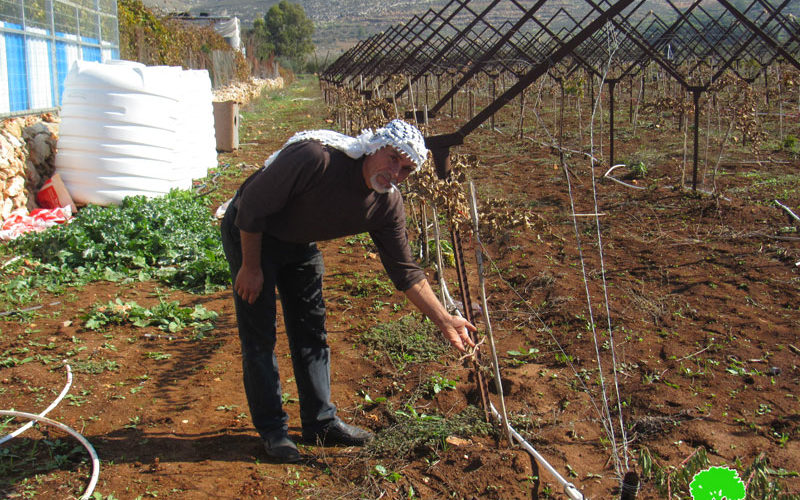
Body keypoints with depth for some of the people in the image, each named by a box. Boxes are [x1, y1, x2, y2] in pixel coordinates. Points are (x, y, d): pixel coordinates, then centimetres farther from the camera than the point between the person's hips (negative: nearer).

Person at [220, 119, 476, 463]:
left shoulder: (388, 205, -15)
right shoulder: (317, 157, -35)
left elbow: (405, 271, -7)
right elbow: (252, 205, -26)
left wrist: (445, 321, -12)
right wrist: (251, 267, -18)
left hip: (300, 245, 6)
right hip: (249, 234, -6)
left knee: (312, 331, 8)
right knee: (259, 335, -4)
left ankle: (320, 422, 21)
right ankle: (271, 429, 8)